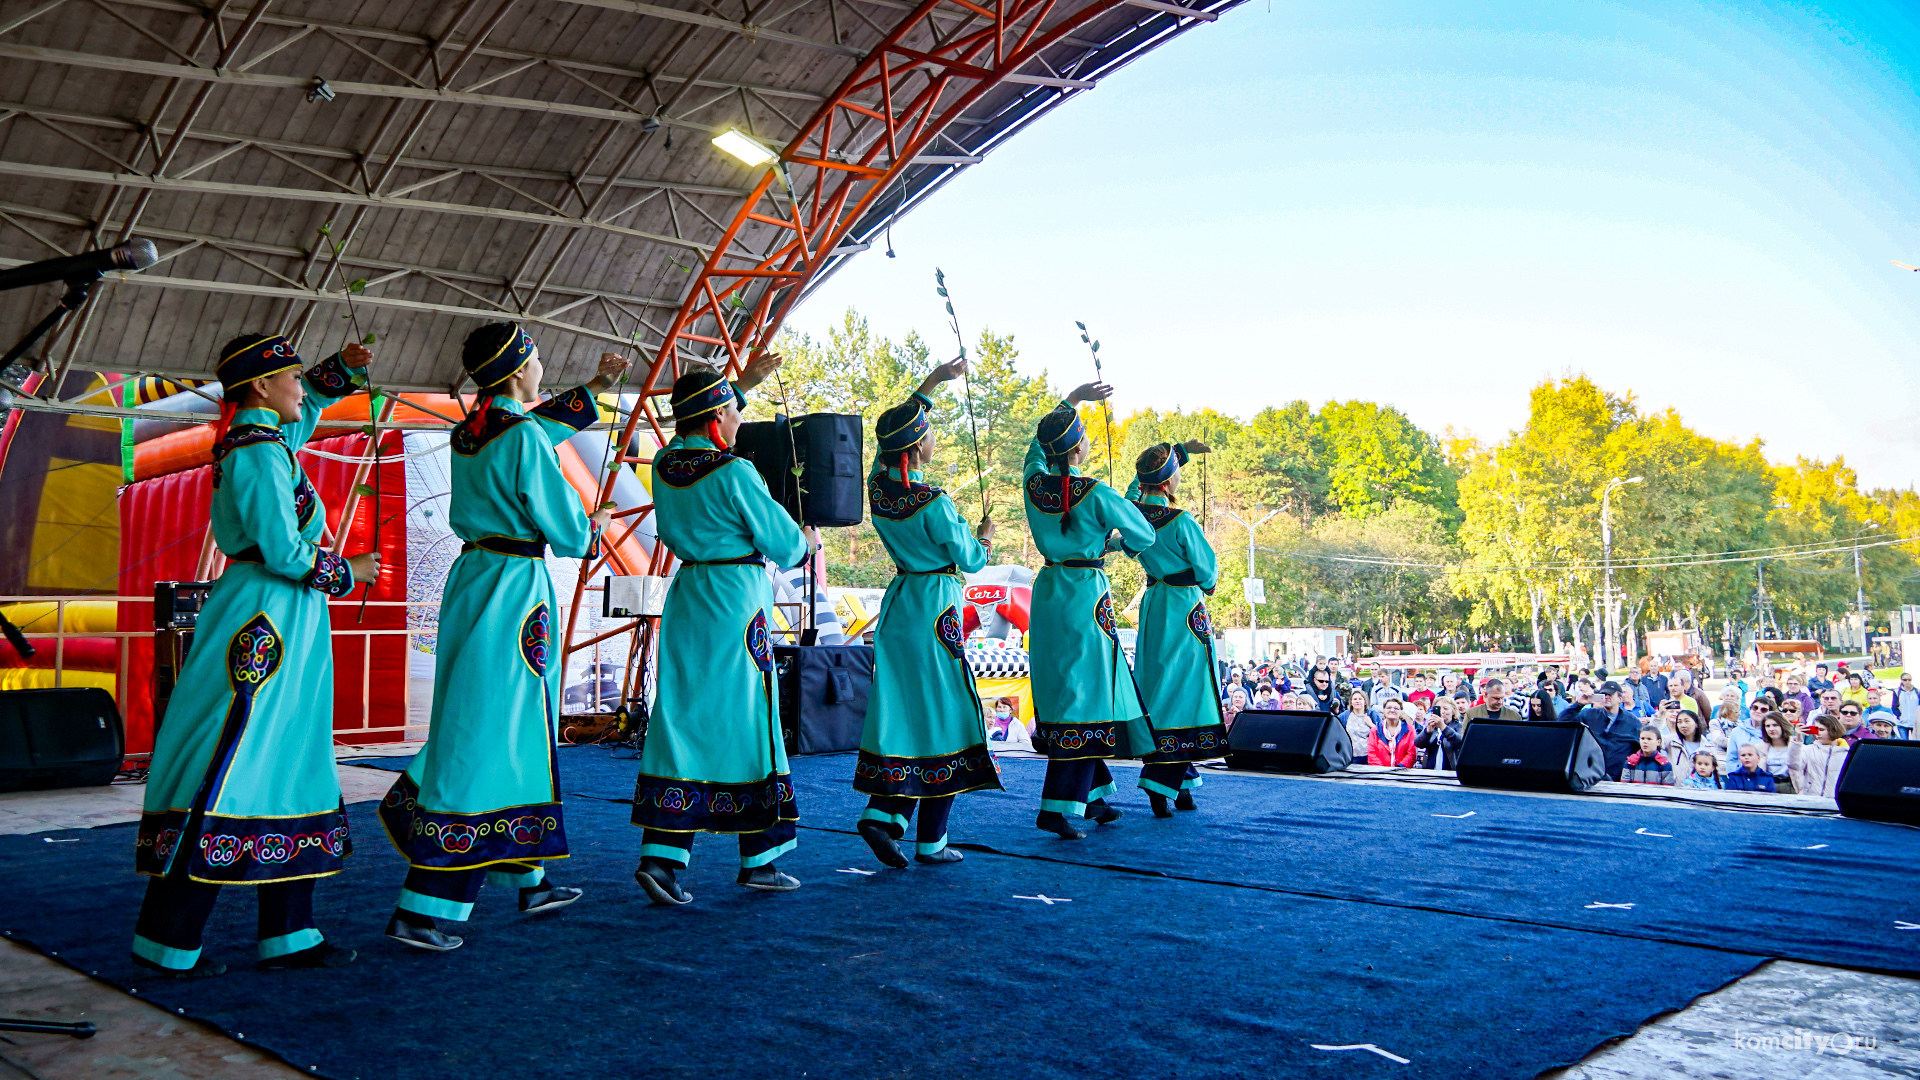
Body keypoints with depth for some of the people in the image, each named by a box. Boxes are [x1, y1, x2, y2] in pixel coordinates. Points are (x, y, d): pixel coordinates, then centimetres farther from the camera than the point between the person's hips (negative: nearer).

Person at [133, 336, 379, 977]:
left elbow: (304, 407, 37)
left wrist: (342, 367, 24)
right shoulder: (261, 454, -14)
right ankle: (165, 941, 1)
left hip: (284, 623, 10)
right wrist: (347, 572, -4)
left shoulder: (257, 440, 15)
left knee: (291, 768, 9)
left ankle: (288, 935, 14)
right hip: (266, 616, -10)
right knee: (231, 769, -7)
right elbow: (283, 552, -19)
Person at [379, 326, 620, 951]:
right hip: (513, 591, -10)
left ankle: (529, 882, 29)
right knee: (486, 741, -6)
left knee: (489, 733, 16)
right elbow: (565, 528, -12)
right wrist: (595, 527, 10)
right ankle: (420, 912, -5)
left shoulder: (469, 432, 11)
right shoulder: (522, 438, -15)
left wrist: (596, 387, 39)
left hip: (470, 581, 10)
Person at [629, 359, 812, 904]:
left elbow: (697, 429, 28)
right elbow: (782, 542, -7)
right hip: (735, 599, -6)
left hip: (685, 594, 6)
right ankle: (760, 860, 12)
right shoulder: (734, 472, -14)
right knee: (743, 721, 2)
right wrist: (808, 544, 16)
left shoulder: (665, 464, 5)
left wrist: (743, 381, 36)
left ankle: (661, 856, 2)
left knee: (679, 717, 7)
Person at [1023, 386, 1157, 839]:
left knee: (1061, 693, 14)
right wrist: (1114, 543, 20)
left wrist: (1072, 398, 27)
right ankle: (1056, 807, -8)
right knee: (1085, 697, -3)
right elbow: (1144, 535, -2)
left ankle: (1092, 798, 23)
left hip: (1047, 591, 7)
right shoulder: (1097, 494, -14)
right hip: (1087, 595, -7)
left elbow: (1039, 441, 22)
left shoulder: (1034, 482, 0)